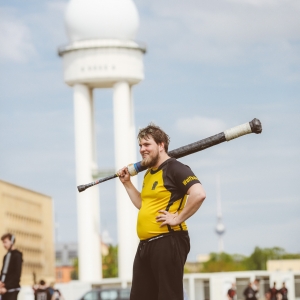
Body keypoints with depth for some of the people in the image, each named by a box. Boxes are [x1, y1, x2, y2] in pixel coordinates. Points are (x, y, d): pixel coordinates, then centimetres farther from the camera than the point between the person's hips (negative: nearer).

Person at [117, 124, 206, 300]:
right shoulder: (149, 174, 19)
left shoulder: (175, 169, -10)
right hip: (146, 245, 10)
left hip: (168, 242, -10)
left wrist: (178, 218, -20)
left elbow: (199, 194, -24)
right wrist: (127, 183, 24)